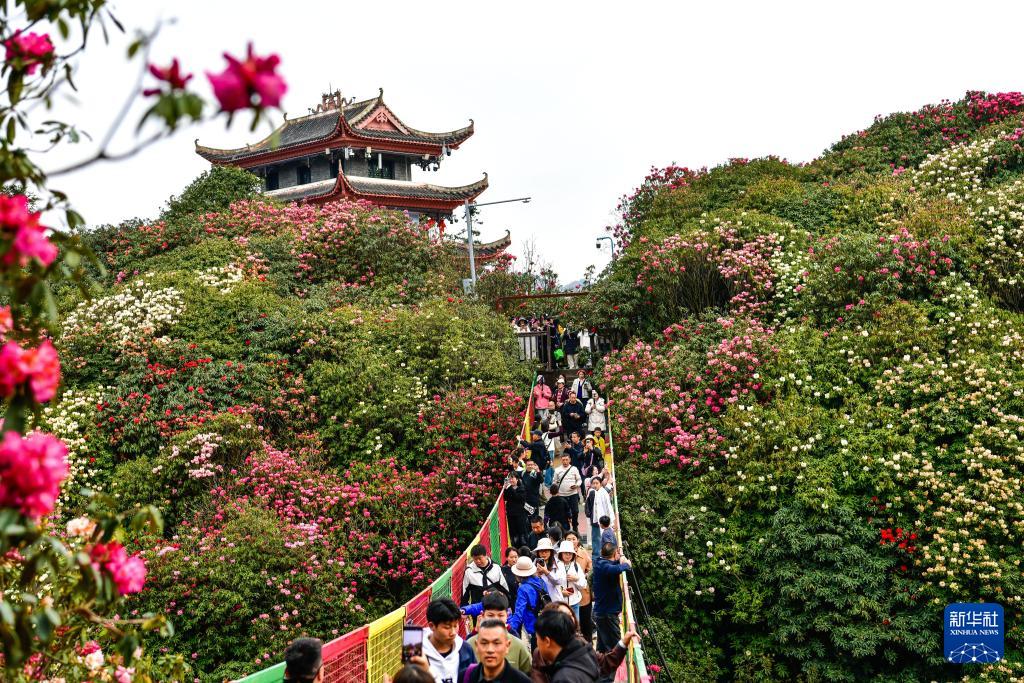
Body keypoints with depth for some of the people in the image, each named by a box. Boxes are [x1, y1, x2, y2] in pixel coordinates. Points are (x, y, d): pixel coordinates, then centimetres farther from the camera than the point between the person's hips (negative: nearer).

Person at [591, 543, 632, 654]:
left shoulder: (601, 563, 9)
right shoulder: (603, 566, -18)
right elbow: (616, 570, -38)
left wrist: (620, 561, 3)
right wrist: (626, 565, -18)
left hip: (601, 612, 10)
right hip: (608, 613, -10)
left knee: (603, 646, 15)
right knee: (614, 646, -8)